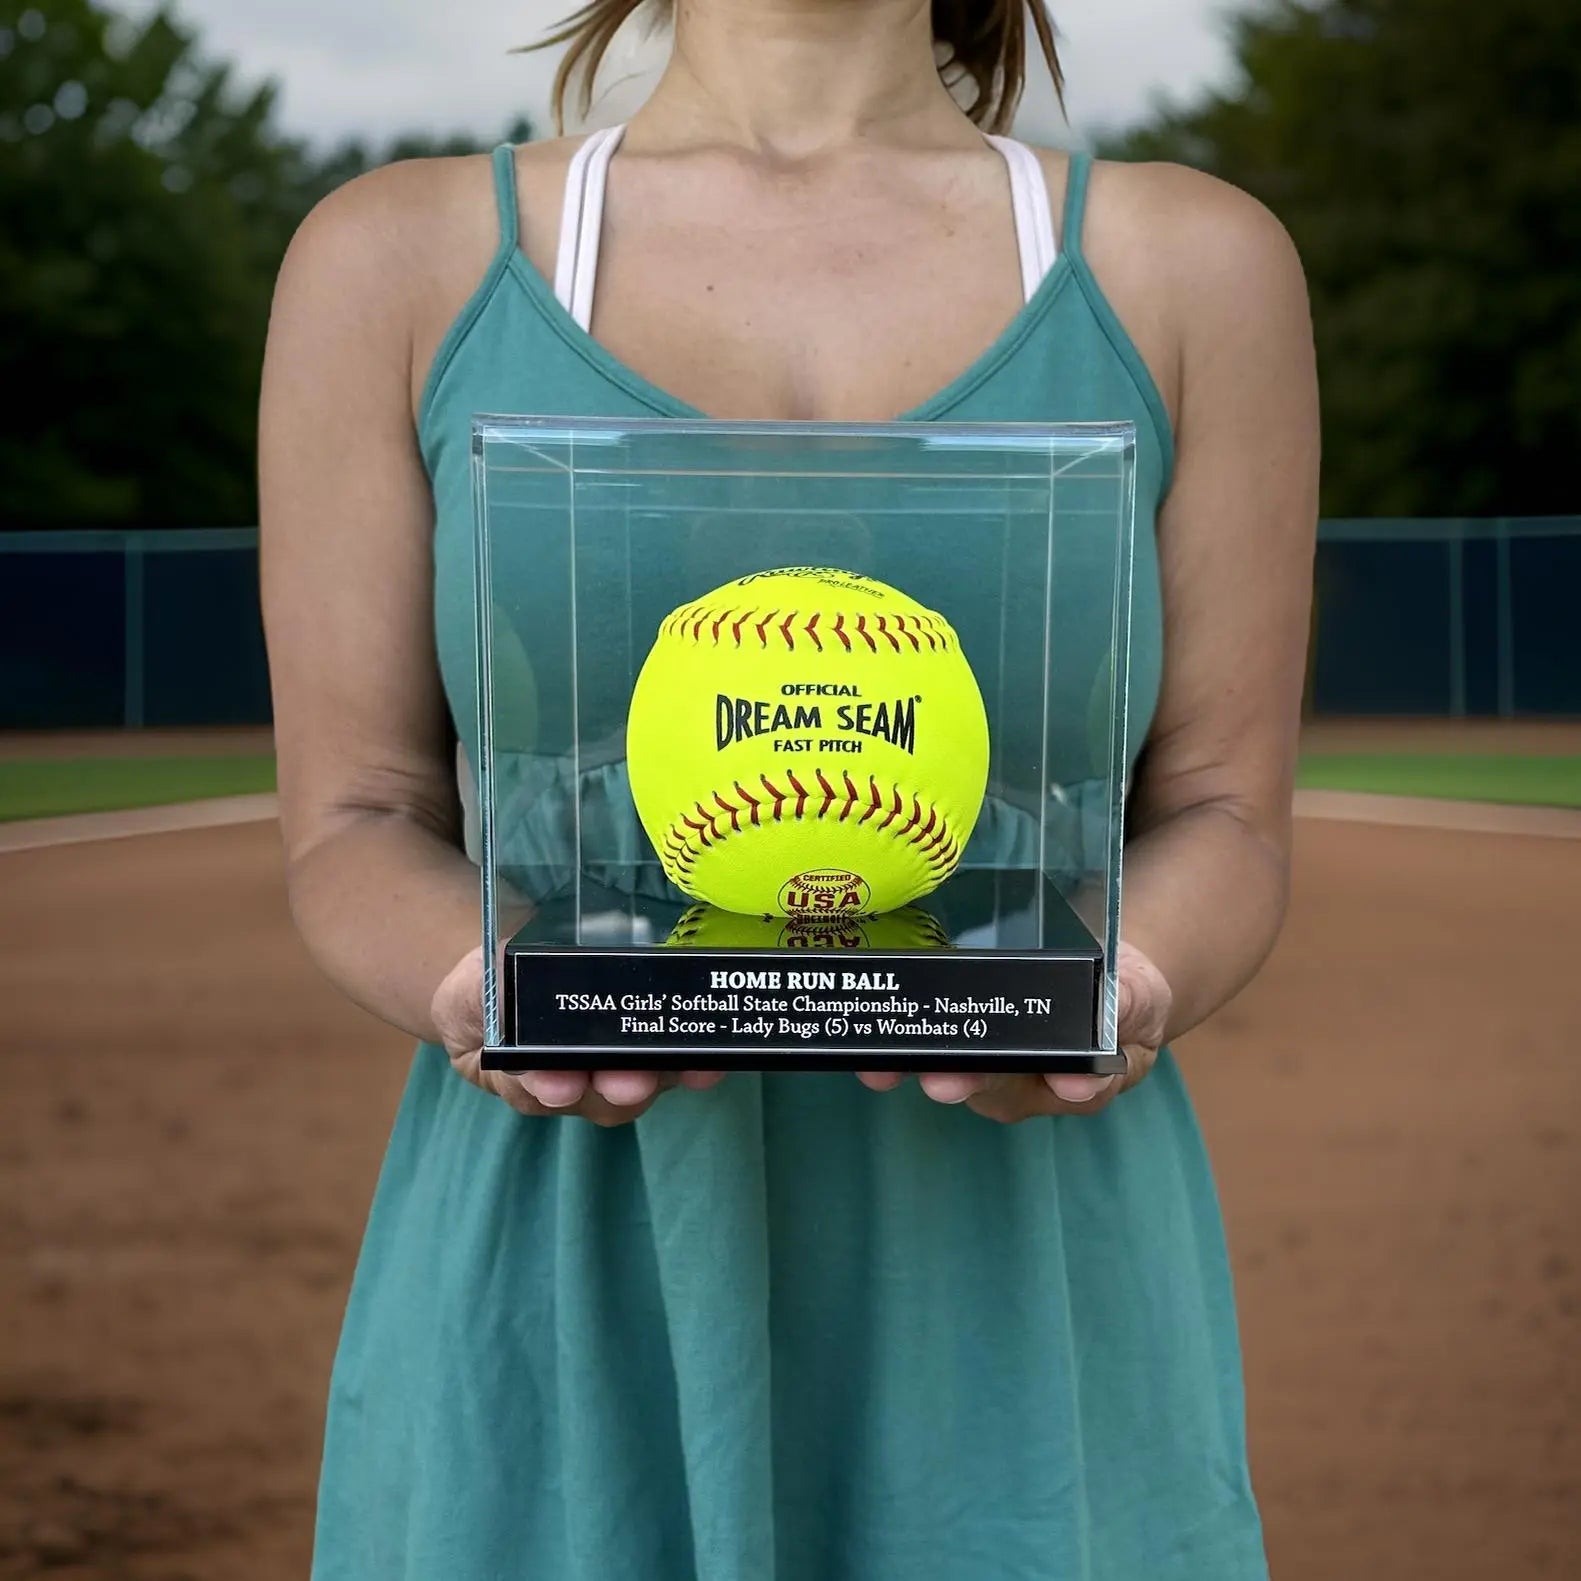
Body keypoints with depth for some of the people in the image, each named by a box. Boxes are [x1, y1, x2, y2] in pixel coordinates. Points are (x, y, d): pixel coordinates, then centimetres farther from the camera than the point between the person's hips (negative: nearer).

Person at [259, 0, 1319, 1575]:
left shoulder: (1196, 261, 4)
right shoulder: (397, 257, 3)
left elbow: (1223, 815, 5)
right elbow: (352, 831, 3)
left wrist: (1117, 992, -16)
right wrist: (486, 990, -18)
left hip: (1024, 1295, 1)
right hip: (561, 1287, 0)